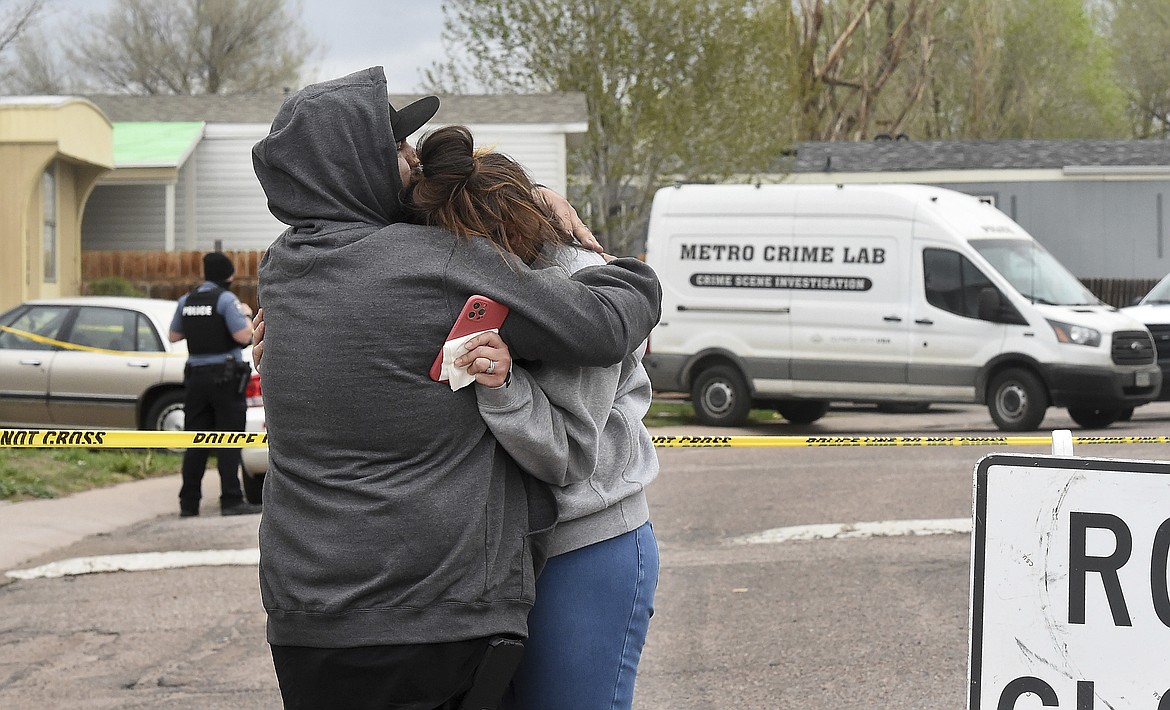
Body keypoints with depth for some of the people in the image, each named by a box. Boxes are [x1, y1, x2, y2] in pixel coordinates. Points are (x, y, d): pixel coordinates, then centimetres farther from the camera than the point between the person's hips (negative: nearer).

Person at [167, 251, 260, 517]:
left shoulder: (186, 301, 10)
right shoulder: (226, 299, -10)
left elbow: (174, 336, 18)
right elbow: (243, 336, -16)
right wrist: (246, 315, 2)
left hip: (196, 376, 6)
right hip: (225, 377, -6)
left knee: (196, 444, 8)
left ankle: (188, 503, 8)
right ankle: (231, 501, -8)